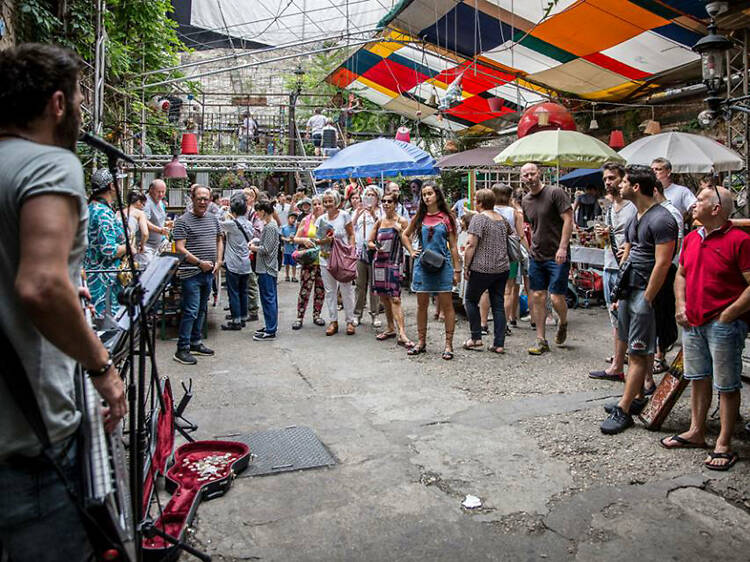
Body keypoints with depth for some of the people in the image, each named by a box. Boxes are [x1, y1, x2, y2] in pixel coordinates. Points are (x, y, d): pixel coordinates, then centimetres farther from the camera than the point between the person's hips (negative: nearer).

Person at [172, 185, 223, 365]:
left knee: (201, 310, 15)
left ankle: (196, 343, 27)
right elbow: (180, 248, -14)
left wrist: (218, 261, 9)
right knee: (191, 311, -8)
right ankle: (182, 349, 0)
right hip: (191, 273, -7)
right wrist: (200, 262, -16)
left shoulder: (213, 219, 12)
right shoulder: (183, 221, -9)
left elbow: (219, 241, 22)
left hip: (208, 272, 7)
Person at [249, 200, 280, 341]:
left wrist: (254, 248, -3)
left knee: (268, 299, -5)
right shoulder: (268, 225, 14)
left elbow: (266, 249, -20)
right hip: (268, 267, 10)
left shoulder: (270, 227, -17)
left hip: (267, 268, -10)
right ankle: (271, 326, 25)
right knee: (271, 298, 15)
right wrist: (255, 241, 4)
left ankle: (270, 331, -1)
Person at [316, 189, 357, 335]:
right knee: (330, 290, 8)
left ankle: (350, 321, 9)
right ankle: (333, 321, 17)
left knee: (347, 289, -1)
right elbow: (317, 240, 8)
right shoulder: (321, 219, 8)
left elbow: (351, 235, 0)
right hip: (326, 258, 4)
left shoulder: (344, 215, -3)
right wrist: (325, 240, -13)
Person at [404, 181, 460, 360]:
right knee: (422, 305, 8)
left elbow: (453, 246, 2)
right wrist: (412, 252, 9)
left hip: (443, 265, -2)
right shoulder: (419, 217, 7)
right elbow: (406, 235, 22)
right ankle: (421, 342, 19)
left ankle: (448, 344, 6)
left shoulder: (446, 218, 1)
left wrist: (457, 270, -1)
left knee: (447, 305, -1)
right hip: (422, 265, 3)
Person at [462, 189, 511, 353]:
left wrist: (466, 266, -10)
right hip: (503, 268, 6)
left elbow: (471, 244, -16)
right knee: (498, 304, 7)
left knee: (471, 300, 11)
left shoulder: (478, 218, -9)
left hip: (482, 269, -6)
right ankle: (499, 344, 6)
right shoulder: (502, 218, 12)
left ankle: (476, 338, 8)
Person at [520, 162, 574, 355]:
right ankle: (541, 341, 13)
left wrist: (562, 248, -19)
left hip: (557, 256, -6)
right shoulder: (525, 201, 11)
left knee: (556, 298, -7)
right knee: (538, 297, 5)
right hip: (536, 257, 6)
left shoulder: (555, 193, -8)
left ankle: (563, 324, 26)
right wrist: (532, 246, 15)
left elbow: (568, 220, -12)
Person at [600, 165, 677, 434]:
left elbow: (662, 264, -20)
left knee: (639, 353, -4)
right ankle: (637, 398, 27)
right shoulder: (635, 218, 14)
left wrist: (646, 300, -19)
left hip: (646, 292, -9)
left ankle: (623, 411, -2)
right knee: (636, 350, 16)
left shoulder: (661, 219, -16)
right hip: (630, 289, 9)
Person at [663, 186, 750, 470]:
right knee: (698, 379, 17)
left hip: (724, 325, -7)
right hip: (693, 323, 7)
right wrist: (681, 306, 7)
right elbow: (681, 274, 21)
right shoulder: (691, 238, 10)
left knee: (727, 385, 4)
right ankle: (696, 432, 30)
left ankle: (723, 444, 13)